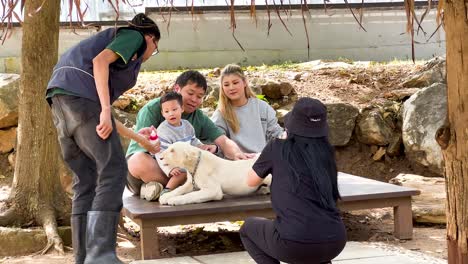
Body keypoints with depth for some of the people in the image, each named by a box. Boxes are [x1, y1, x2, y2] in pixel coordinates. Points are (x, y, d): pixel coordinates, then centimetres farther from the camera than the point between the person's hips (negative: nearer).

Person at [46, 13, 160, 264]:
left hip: (61, 98, 9)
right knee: (112, 169, -13)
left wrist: (140, 139, 40)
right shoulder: (134, 36, 11)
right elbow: (100, 61, -11)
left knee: (86, 180, 8)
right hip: (80, 92, -9)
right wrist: (105, 109, -19)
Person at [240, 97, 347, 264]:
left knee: (248, 227, 27)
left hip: (294, 244, -4)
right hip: (334, 242, 4)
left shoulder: (277, 148, 3)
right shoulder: (325, 152, 11)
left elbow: (251, 182, 20)